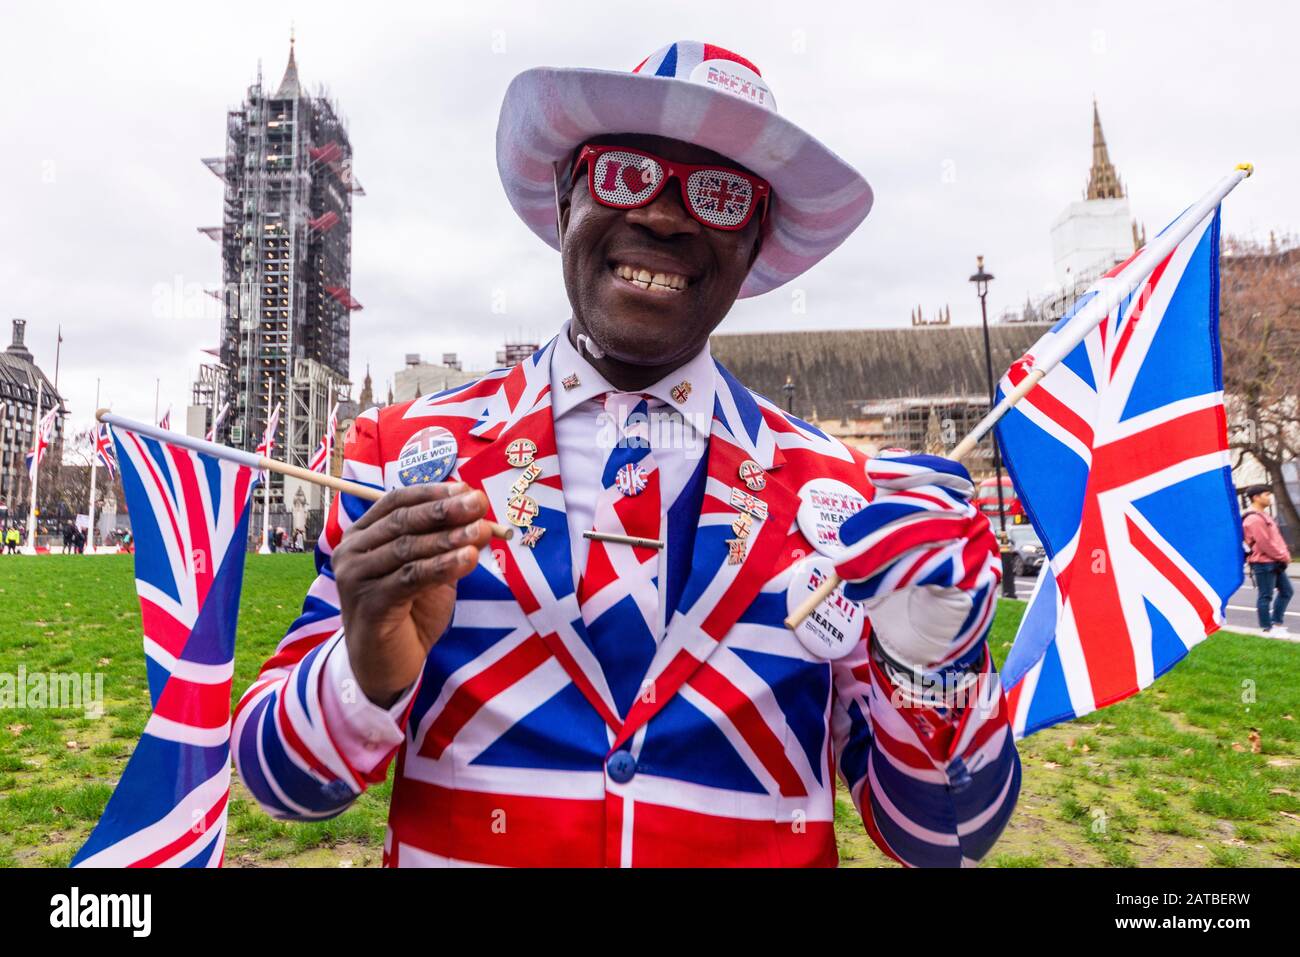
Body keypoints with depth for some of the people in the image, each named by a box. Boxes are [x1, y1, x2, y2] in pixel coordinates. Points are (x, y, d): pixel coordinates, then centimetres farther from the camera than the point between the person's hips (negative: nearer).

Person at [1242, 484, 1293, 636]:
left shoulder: (1262, 515, 16)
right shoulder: (1254, 519, -18)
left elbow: (1275, 538, 19)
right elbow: (1265, 544, -21)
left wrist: (1284, 555, 8)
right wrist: (1284, 557, -12)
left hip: (1274, 562, 11)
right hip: (1263, 563, -11)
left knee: (1286, 590, 16)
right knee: (1266, 596, -2)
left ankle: (1277, 622, 24)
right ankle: (1267, 628, 7)